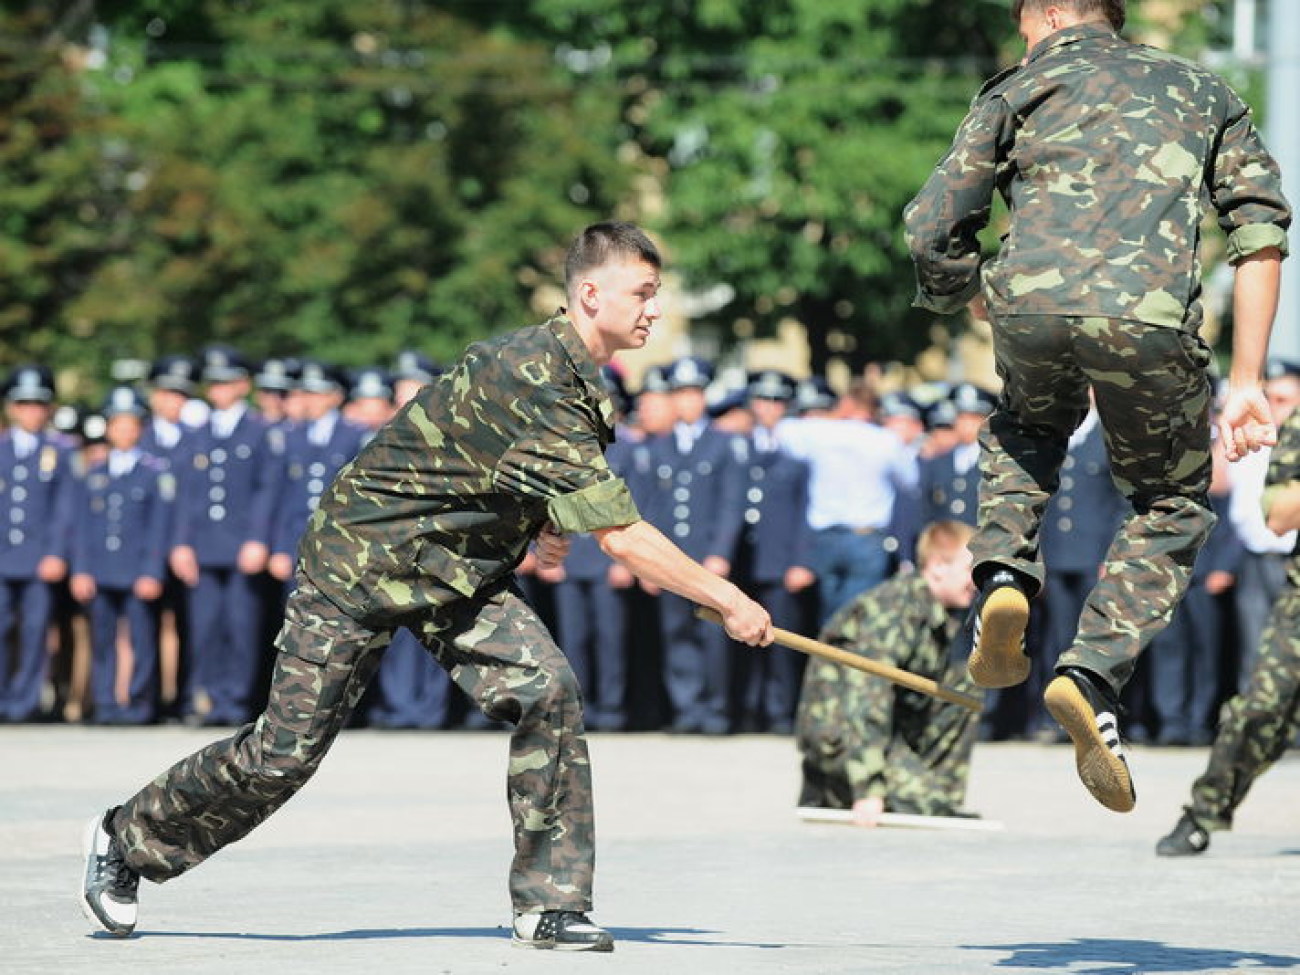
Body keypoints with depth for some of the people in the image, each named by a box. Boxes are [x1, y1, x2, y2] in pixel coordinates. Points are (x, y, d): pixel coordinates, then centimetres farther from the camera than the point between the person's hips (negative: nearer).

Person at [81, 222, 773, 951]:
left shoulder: (569, 372, 1)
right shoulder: (533, 383, -30)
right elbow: (621, 536, -32)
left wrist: (533, 518, 6)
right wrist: (729, 602, -29)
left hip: (461, 572, 8)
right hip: (364, 560, -8)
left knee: (548, 692, -16)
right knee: (286, 752, -1)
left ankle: (551, 904, -9)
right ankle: (126, 841, 22)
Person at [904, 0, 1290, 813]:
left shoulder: (1020, 88, 22)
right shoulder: (1200, 89, 27)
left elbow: (934, 233, 13)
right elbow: (1262, 228, 14)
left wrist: (963, 299, 34)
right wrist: (1247, 380, 11)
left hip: (1031, 301, 1)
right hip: (1149, 318, -1)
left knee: (1031, 424, 36)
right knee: (1172, 508, 20)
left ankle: (1007, 572, 11)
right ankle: (1094, 673, -1)